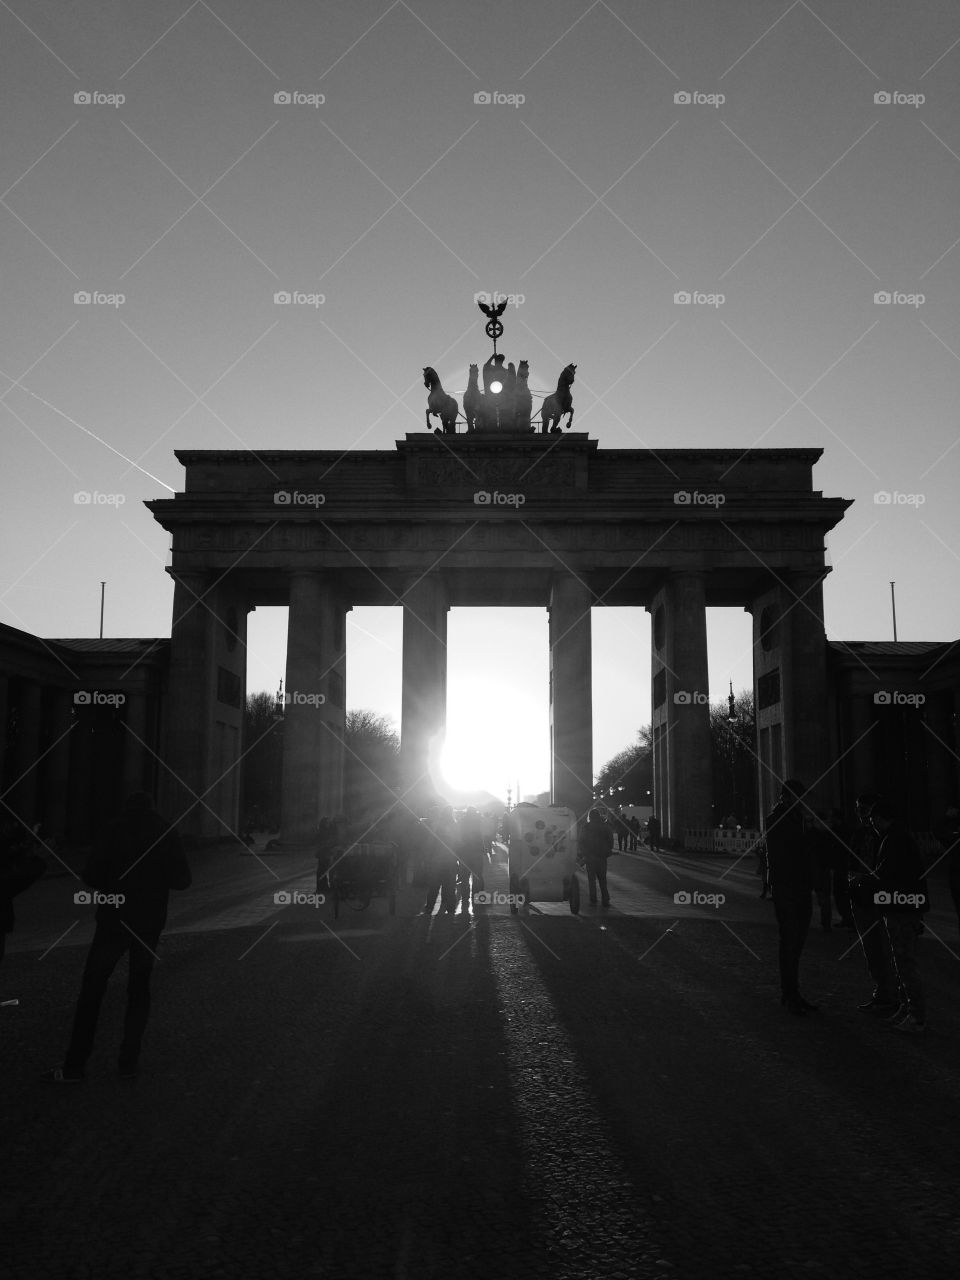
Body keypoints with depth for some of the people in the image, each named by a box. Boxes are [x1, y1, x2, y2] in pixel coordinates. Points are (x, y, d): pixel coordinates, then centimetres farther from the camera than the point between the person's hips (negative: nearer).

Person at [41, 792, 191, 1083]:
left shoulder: (115, 832, -5)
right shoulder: (167, 834, 1)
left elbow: (90, 876, -10)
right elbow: (182, 880, 1)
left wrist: (112, 881, 11)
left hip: (114, 920, -2)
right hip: (150, 924, 3)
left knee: (92, 989, 4)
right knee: (139, 989, 14)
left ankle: (74, 1066, 4)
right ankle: (129, 1062, 11)